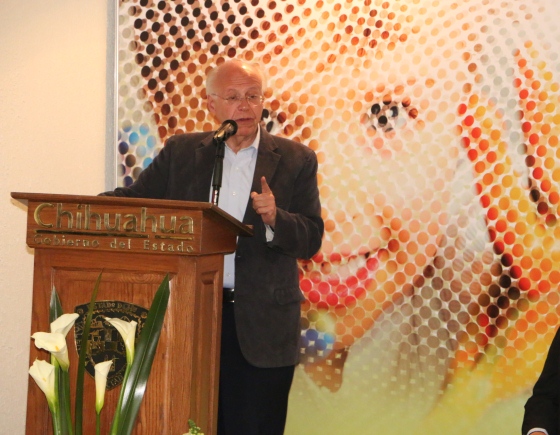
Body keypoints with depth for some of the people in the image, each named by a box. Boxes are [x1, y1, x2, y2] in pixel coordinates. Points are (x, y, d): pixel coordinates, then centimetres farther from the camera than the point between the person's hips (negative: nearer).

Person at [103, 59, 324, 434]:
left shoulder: (295, 160, 4)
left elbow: (310, 241, 0)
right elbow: (135, 199, 5)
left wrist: (275, 219, -20)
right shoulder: (181, 152, 10)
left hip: (263, 328, -1)